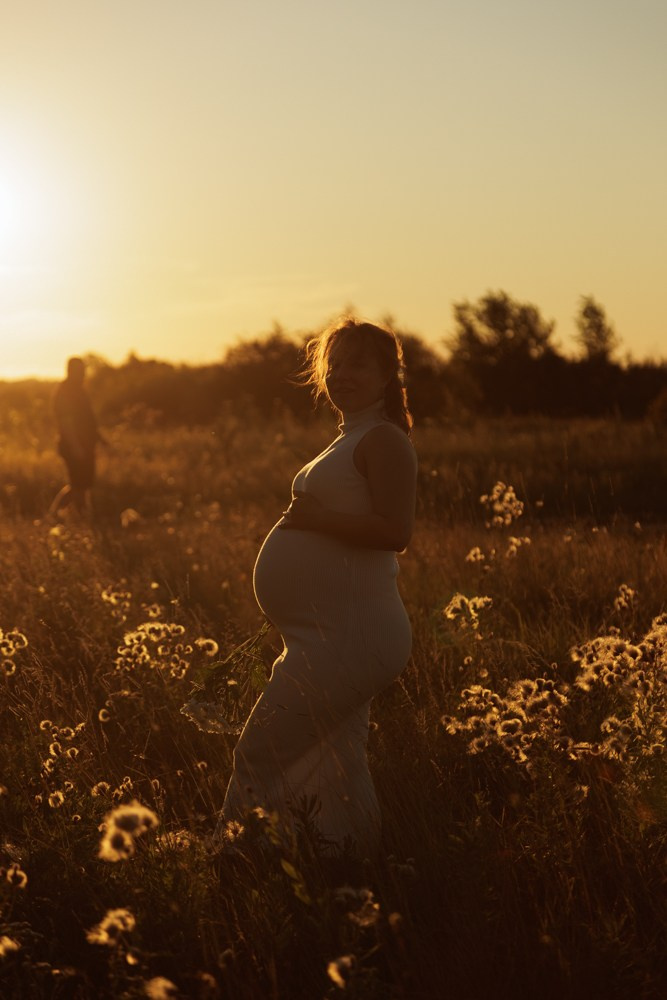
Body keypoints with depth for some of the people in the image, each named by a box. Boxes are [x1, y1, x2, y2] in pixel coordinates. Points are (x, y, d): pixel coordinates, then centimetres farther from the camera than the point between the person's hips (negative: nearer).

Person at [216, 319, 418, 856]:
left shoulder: (384, 440, -10)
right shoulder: (351, 442, 21)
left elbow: (395, 530, -22)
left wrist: (315, 518, -17)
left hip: (348, 639, -10)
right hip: (336, 640, 10)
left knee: (258, 759, -9)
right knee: (339, 776, 14)